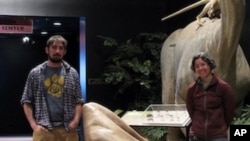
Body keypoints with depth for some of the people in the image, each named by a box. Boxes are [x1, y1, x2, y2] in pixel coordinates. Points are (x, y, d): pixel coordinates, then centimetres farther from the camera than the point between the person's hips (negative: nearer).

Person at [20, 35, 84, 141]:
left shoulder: (72, 73, 10)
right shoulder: (35, 73, 6)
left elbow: (79, 101, 9)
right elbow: (26, 101, 5)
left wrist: (76, 121, -6)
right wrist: (33, 125, -6)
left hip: (68, 129, 2)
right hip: (43, 129, -1)